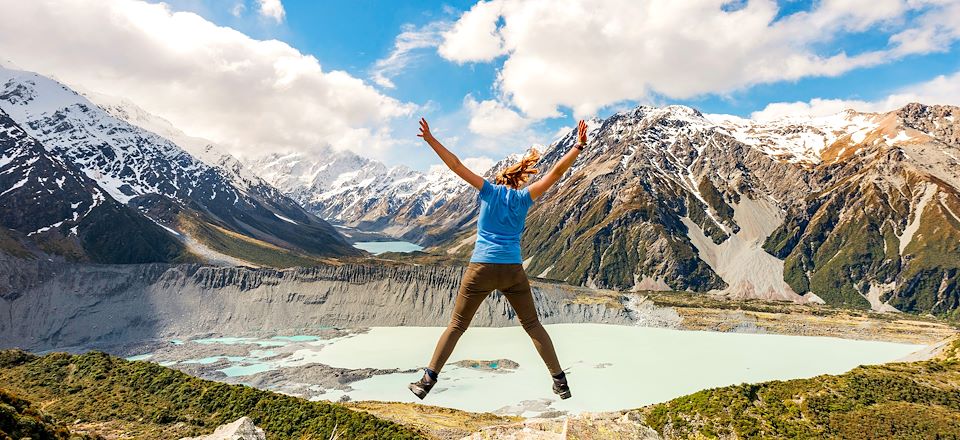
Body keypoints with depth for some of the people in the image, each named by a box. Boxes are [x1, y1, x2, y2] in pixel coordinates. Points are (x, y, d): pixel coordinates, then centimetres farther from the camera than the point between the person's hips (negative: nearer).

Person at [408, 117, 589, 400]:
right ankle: (559, 380, 17)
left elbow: (455, 165, 4)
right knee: (533, 325, 14)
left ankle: (428, 380, 10)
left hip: (480, 269, 0)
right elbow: (556, 173, 2)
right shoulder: (524, 197, 6)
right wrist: (579, 146, 4)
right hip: (513, 271, 1)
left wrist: (430, 139, 7)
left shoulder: (489, 190, 6)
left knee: (456, 326, 10)